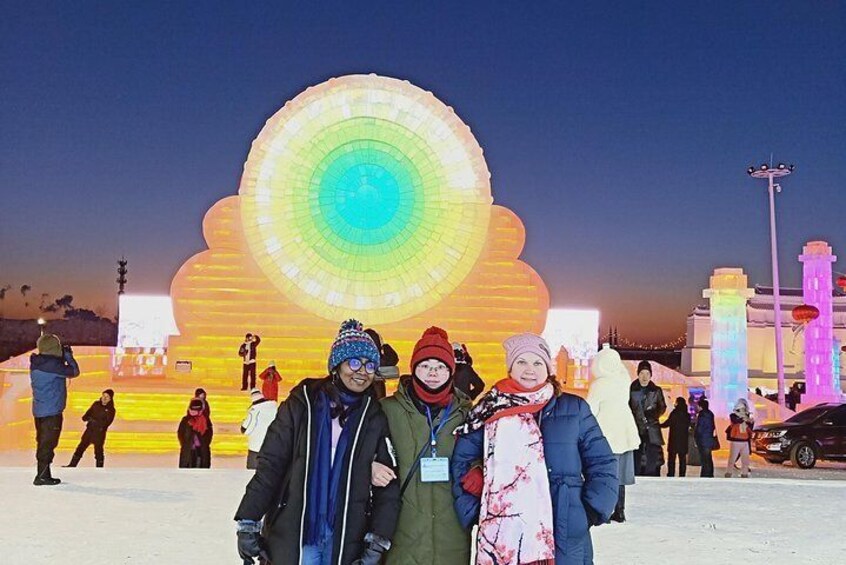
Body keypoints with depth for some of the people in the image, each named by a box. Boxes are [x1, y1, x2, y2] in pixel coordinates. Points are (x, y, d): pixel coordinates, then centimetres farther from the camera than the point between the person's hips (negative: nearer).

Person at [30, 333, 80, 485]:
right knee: (48, 444, -5)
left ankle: (44, 475, 20)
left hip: (39, 410, 9)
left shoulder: (36, 364, 9)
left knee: (43, 443, 14)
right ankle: (42, 476, -4)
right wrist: (68, 355, 1)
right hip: (52, 411, -9)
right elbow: (74, 372, -11)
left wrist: (63, 357, 12)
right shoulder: (52, 363, -18)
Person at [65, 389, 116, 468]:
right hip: (89, 430, 5)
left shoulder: (111, 410, -8)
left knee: (98, 451, 1)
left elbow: (106, 423, -17)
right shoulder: (96, 404, 7)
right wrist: (86, 417, -10)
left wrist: (94, 420, -21)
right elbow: (88, 413, 13)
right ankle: (72, 465, 19)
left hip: (99, 433, -5)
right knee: (80, 448, 9)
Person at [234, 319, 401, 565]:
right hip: (292, 537, -1)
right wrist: (249, 523, -6)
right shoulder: (301, 405, -2)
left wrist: (378, 541, -7)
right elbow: (270, 465, -3)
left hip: (346, 542, 2)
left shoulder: (375, 418, 4)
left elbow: (387, 485, 2)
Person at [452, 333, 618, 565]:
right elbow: (461, 461, 8)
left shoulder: (574, 409, 6)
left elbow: (602, 464, 9)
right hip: (500, 538, 0)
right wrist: (475, 511, 0)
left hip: (566, 536, 0)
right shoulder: (490, 410, 6)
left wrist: (590, 512, -2)